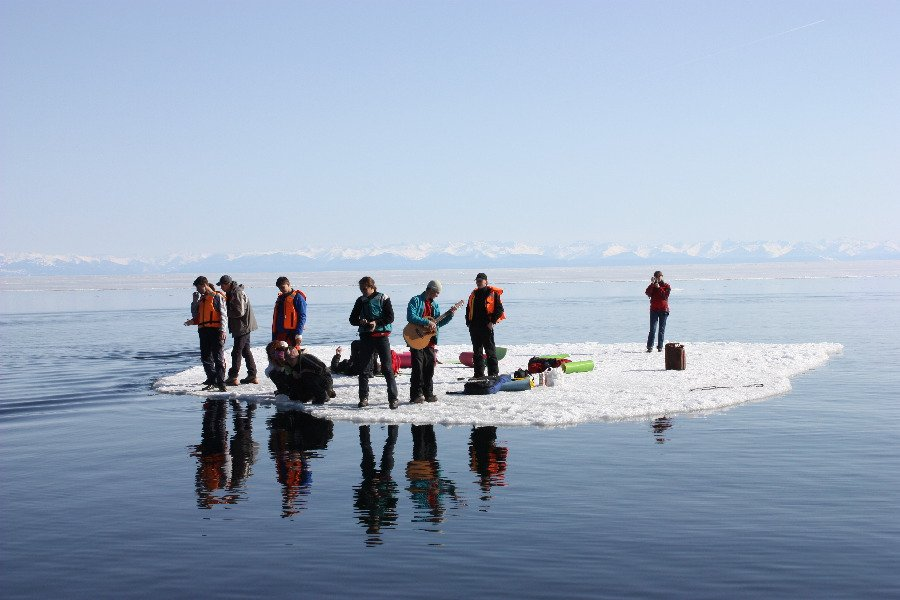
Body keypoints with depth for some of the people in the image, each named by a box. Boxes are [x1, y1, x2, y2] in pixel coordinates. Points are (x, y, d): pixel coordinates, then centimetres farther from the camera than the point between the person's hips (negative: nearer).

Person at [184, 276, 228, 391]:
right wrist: (195, 301, 10)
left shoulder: (217, 296, -1)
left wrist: (222, 330, -18)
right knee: (205, 358, 7)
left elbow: (223, 314, -8)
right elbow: (195, 315, 23)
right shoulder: (201, 299, 21)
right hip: (204, 331, 8)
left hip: (215, 331, -7)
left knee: (218, 358, -7)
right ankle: (212, 381, 15)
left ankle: (221, 383, -7)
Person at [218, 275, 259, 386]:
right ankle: (252, 376, 18)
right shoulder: (231, 293, 14)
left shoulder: (237, 293, -18)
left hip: (242, 327, -11)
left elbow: (239, 312, -23)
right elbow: (232, 309, 22)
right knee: (246, 351, 13)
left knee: (237, 352, -7)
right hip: (244, 327, 11)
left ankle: (233, 377, -4)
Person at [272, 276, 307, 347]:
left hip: (292, 334, -7)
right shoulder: (280, 298, 19)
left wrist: (298, 334, -18)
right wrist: (274, 337, 17)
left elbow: (302, 317, -10)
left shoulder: (297, 297, -3)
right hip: (280, 334, 7)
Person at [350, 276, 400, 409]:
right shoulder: (361, 300, 10)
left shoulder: (383, 298, -1)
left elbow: (390, 317, -5)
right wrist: (360, 321, -10)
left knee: (387, 368, -6)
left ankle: (393, 398, -3)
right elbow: (352, 319, 11)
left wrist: (376, 322, -18)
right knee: (364, 368, 4)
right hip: (365, 337, 4)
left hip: (381, 336, -4)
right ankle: (364, 398, 13)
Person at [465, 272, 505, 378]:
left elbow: (499, 309, -6)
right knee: (477, 352, 10)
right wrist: (468, 322, 11)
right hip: (474, 328, 6)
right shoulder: (473, 294, 16)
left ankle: (493, 375, -1)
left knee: (490, 351, -3)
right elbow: (468, 309, 23)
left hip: (487, 327, -6)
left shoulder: (493, 293, -3)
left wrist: (492, 322, -13)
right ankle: (479, 375, 16)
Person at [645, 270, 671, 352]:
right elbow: (647, 293, -10)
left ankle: (660, 347, 5)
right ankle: (649, 347, -12)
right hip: (654, 309, 1)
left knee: (662, 329, 2)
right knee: (652, 329, -8)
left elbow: (665, 296, -11)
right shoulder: (652, 286, 10)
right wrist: (652, 284, -15)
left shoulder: (667, 286, 5)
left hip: (663, 310, 0)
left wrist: (659, 288, -15)